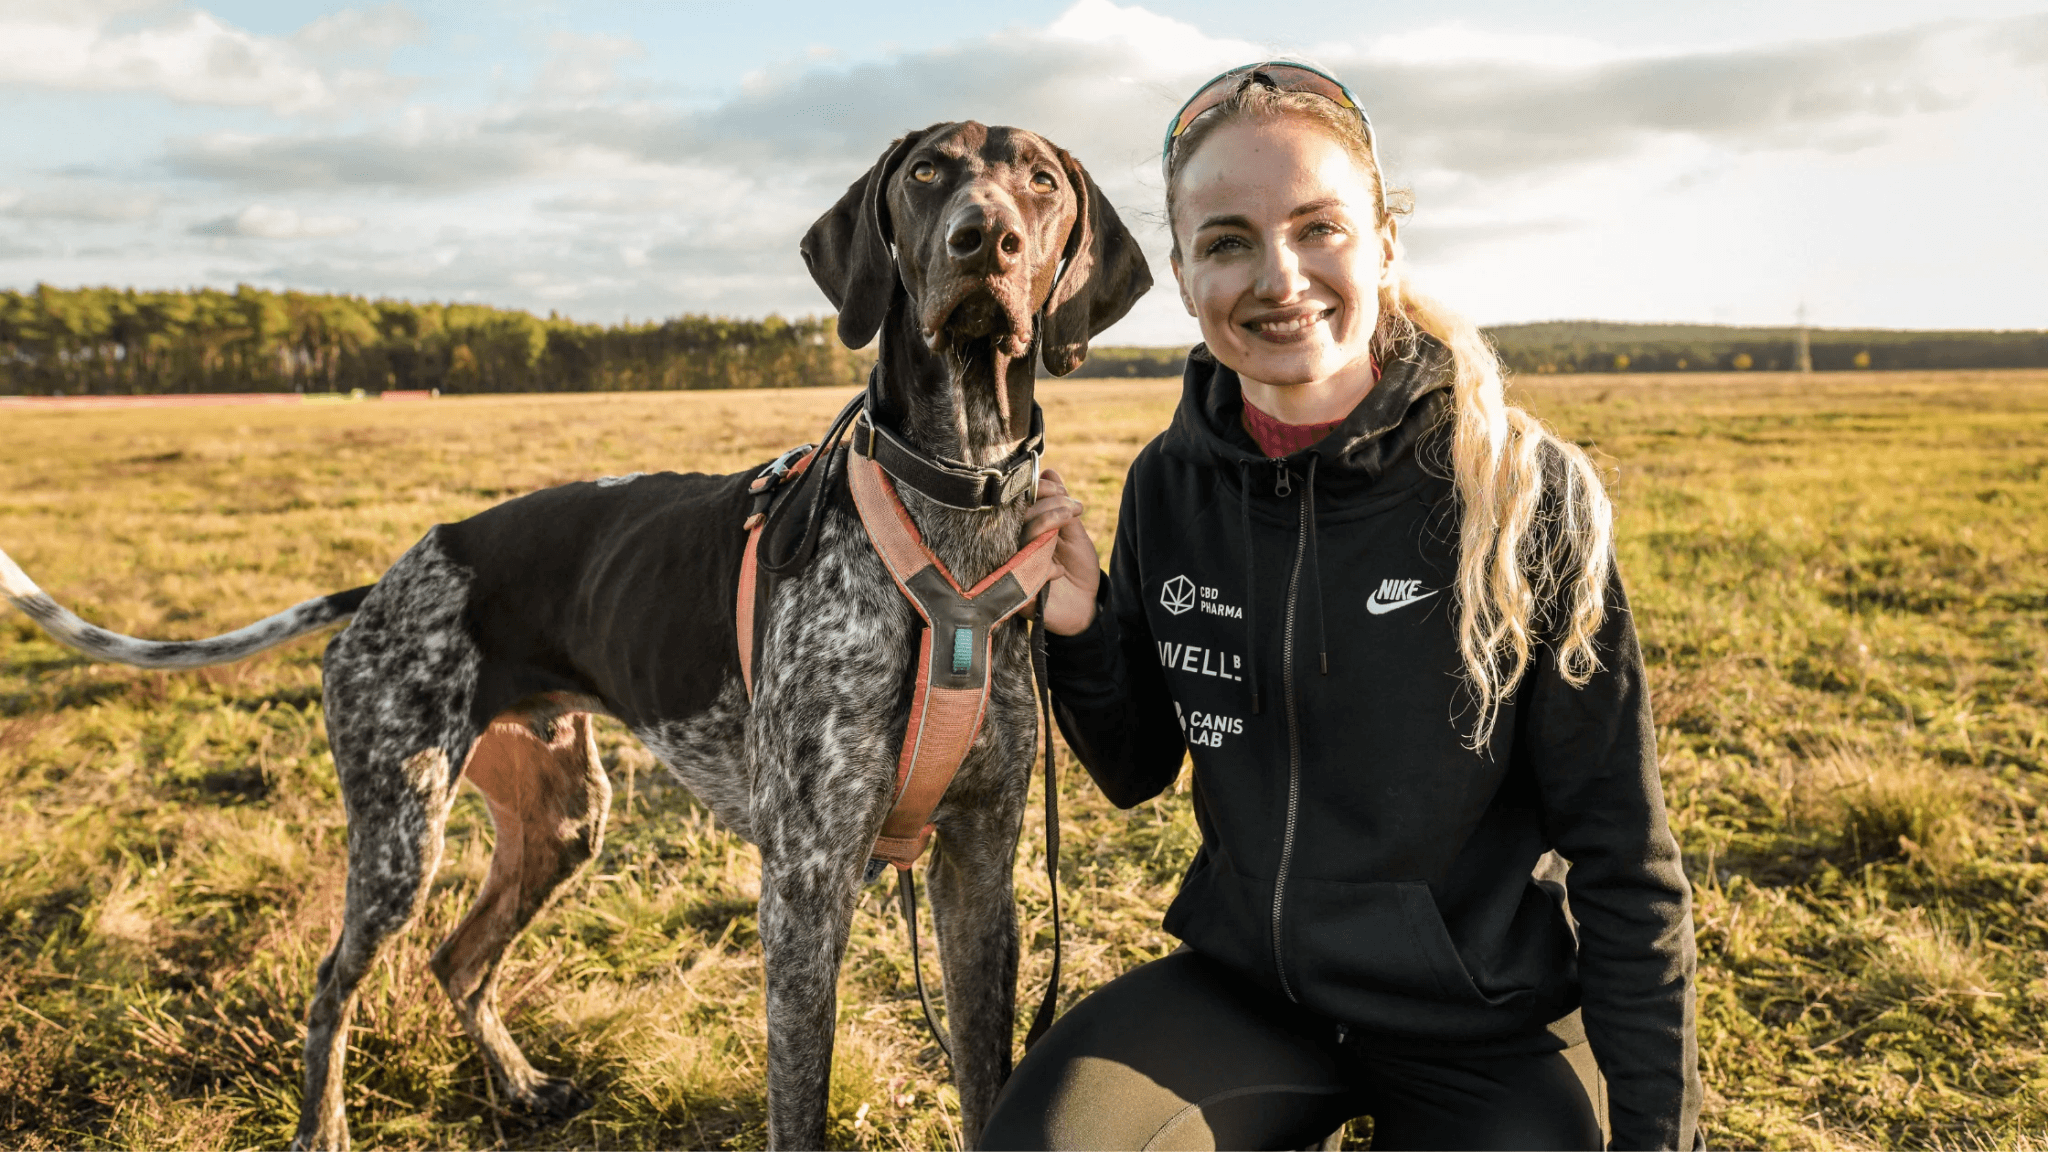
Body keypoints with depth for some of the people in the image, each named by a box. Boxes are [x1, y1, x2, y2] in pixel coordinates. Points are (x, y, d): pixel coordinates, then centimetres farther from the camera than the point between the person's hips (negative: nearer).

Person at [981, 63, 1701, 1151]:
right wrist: (1081, 629, -13)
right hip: (1245, 975, 3)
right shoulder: (1173, 484, -6)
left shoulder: (1526, 490, -17)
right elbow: (1138, 772, 5)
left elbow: (1620, 848, -10)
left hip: (1487, 1027, -2)